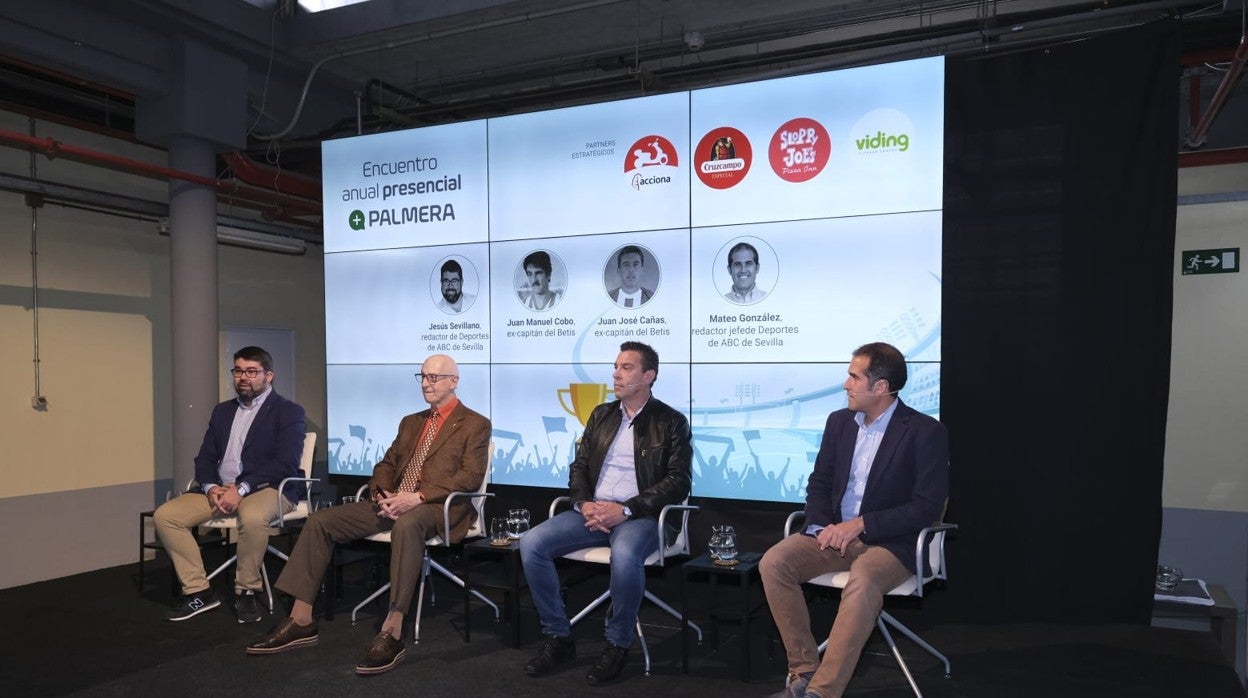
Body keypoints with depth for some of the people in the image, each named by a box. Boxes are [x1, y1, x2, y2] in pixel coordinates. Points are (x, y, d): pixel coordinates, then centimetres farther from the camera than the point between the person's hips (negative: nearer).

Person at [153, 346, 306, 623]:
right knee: (164, 515, -12)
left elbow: (285, 464, -12)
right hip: (219, 489, 6)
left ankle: (246, 591, -15)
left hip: (266, 488, -6)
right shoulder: (222, 411, 19)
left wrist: (241, 489, -22)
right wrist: (211, 488, -9)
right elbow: (205, 458, 13)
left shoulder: (288, 412, -1)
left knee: (252, 517, -38)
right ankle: (197, 591, -3)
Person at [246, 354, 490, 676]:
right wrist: (382, 494, -3)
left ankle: (392, 632, -38)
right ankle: (301, 621, -4)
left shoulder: (475, 425, 2)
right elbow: (386, 465, 22)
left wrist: (418, 496, -22)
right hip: (393, 503, 7)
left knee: (406, 524, -41)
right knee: (320, 521, -8)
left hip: (437, 505, -7)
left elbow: (471, 476, -11)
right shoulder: (411, 422, 24)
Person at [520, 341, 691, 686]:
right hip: (593, 511, 5)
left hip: (640, 515, -5)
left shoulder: (671, 422, 1)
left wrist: (625, 509, -17)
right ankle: (558, 637, -3)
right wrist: (585, 503, -6)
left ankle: (617, 645, -13)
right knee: (531, 544, -17)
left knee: (625, 555, -38)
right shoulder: (601, 415, 16)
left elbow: (678, 482, -7)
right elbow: (579, 466, 16)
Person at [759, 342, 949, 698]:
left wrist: (860, 524, -18)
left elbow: (927, 507, -13)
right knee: (773, 562, -19)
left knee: (862, 583, -37)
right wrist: (822, 527, -7)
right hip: (833, 533, 5)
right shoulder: (839, 421, 10)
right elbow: (818, 483, 14)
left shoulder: (925, 432, -7)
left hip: (888, 542, -5)